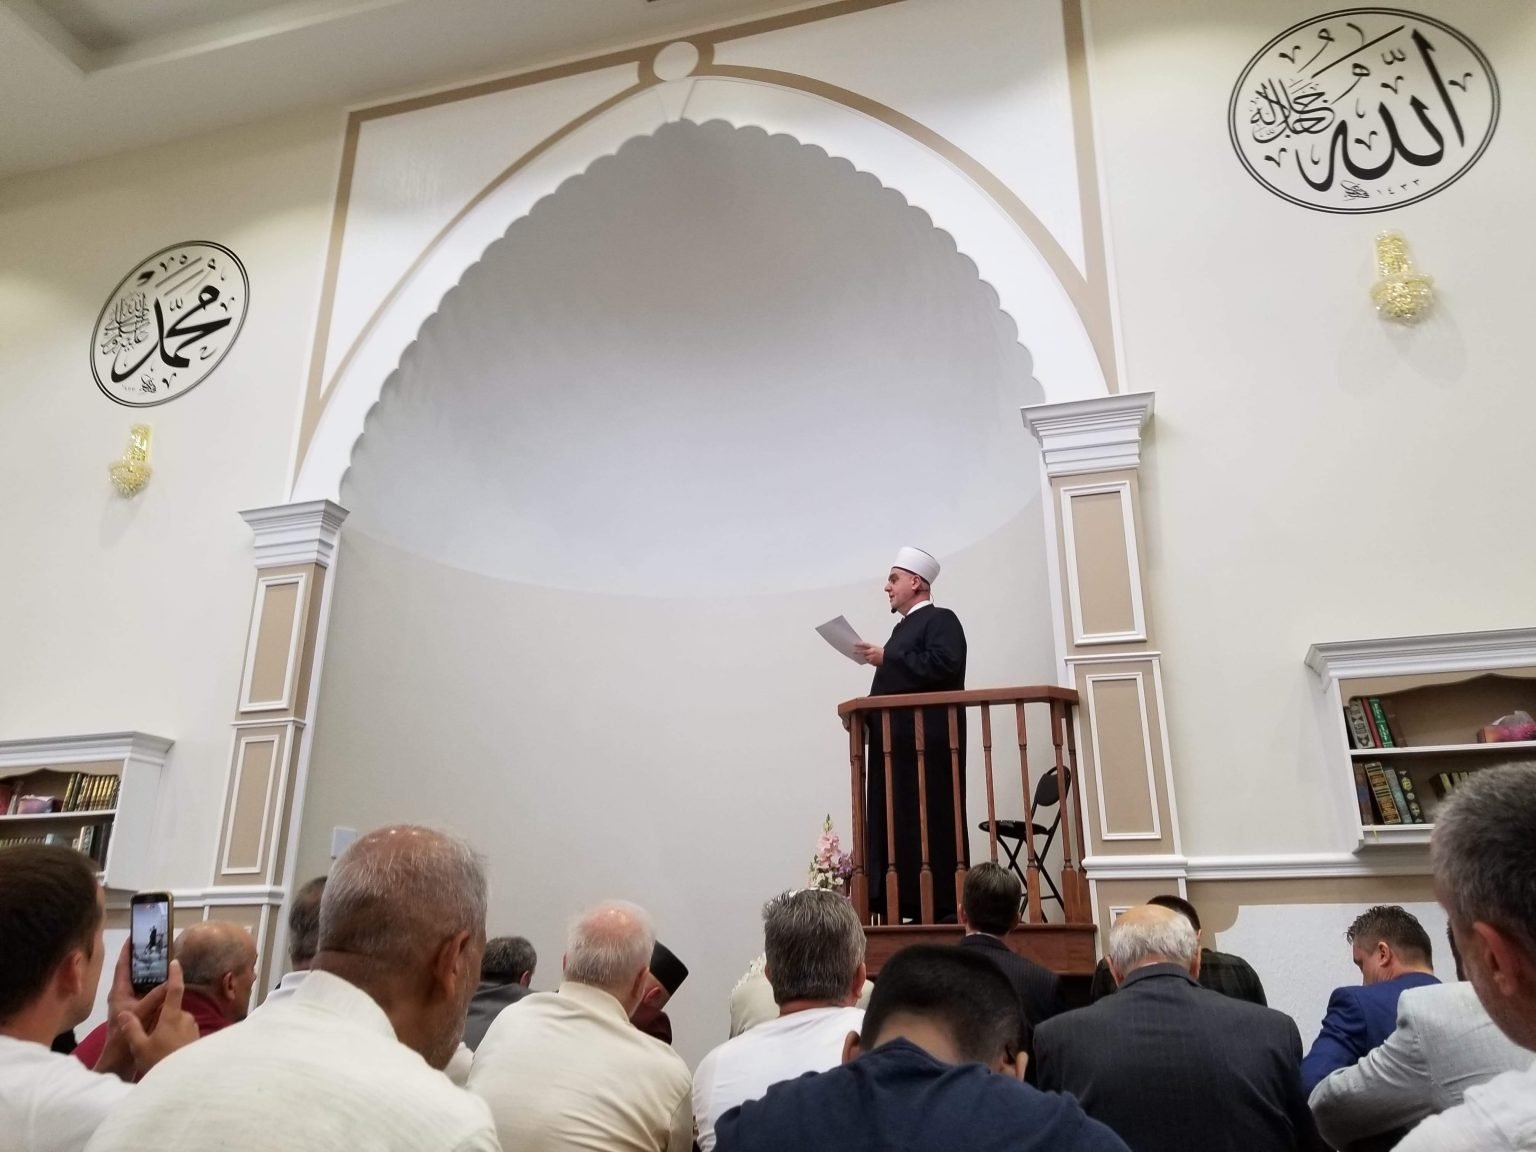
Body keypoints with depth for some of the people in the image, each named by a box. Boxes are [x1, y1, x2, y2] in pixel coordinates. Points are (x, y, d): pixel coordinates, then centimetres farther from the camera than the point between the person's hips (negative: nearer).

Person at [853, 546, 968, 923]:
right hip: (899, 743, 9)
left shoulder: (941, 620, -1)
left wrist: (887, 658, -12)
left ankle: (946, 907, -3)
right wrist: (871, 712, 9)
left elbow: (944, 665, -19)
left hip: (928, 741, -9)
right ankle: (912, 906, 9)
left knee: (932, 824, -7)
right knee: (899, 825, 6)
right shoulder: (904, 627, 24)